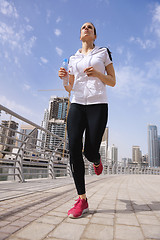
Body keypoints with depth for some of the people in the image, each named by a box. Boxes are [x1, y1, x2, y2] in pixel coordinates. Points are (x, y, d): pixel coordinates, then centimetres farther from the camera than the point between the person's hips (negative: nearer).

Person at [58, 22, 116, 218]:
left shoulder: (103, 53, 15)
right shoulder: (73, 59, 21)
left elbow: (112, 82, 10)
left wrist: (97, 73, -8)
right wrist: (63, 78, -1)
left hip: (98, 105, -2)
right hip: (77, 105, 3)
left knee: (90, 152, -11)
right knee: (73, 149, -13)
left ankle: (97, 161, 30)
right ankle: (82, 200, -1)